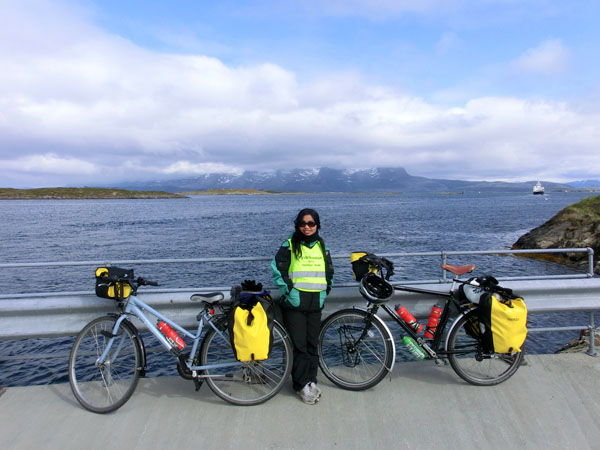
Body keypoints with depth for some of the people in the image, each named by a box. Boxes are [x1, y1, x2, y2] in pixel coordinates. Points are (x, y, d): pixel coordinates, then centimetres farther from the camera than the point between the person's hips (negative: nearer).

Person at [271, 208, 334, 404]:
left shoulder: (322, 247, 12)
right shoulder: (289, 246, -2)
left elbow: (329, 271, 23)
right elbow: (277, 268, -4)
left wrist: (325, 290, 13)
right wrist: (288, 289, -9)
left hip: (316, 303, 4)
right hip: (294, 302, -4)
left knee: (313, 343, 10)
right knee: (299, 344, -2)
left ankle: (311, 380, 24)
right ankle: (301, 385, 11)